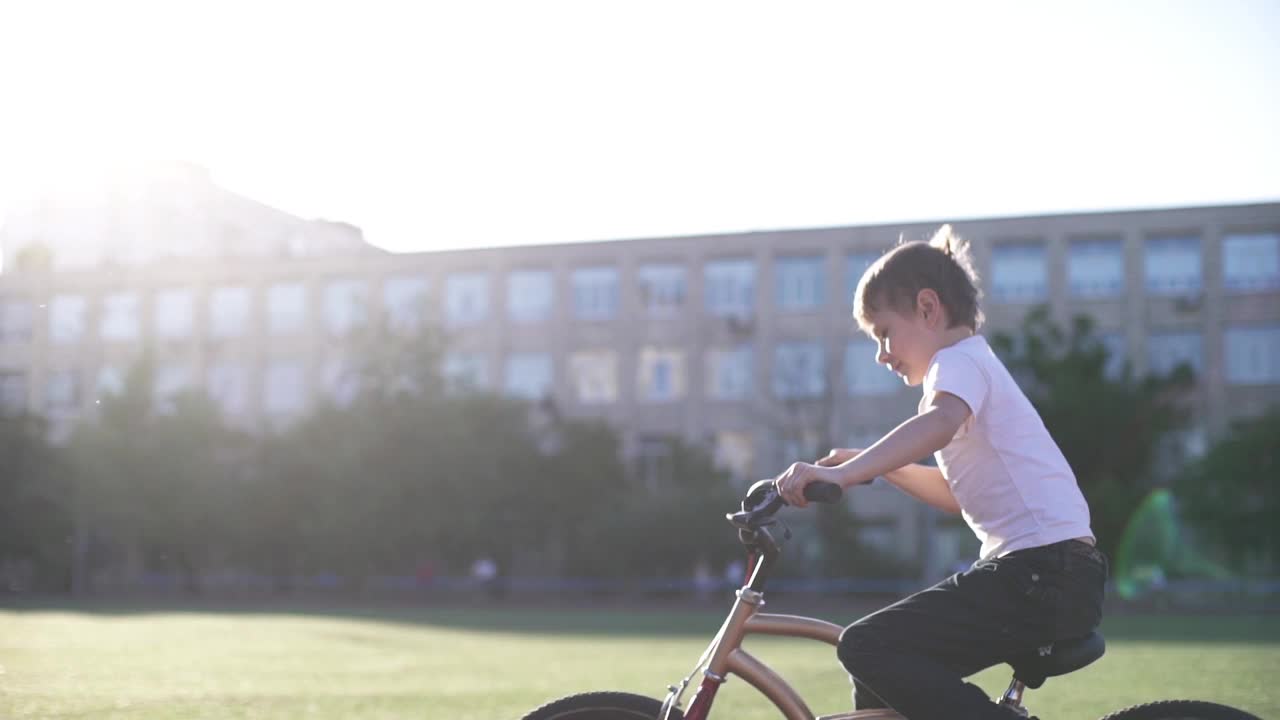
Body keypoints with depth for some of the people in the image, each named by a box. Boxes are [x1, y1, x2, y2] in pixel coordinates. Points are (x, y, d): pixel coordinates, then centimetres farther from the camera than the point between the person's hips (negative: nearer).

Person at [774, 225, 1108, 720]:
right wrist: (873, 466, 24)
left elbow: (941, 422, -32)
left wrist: (843, 472, -40)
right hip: (1050, 573, 11)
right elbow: (958, 493, 33)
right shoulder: (976, 365, 25)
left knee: (868, 648, -18)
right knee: (888, 670, 13)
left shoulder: (960, 359, -7)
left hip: (1044, 573, -11)